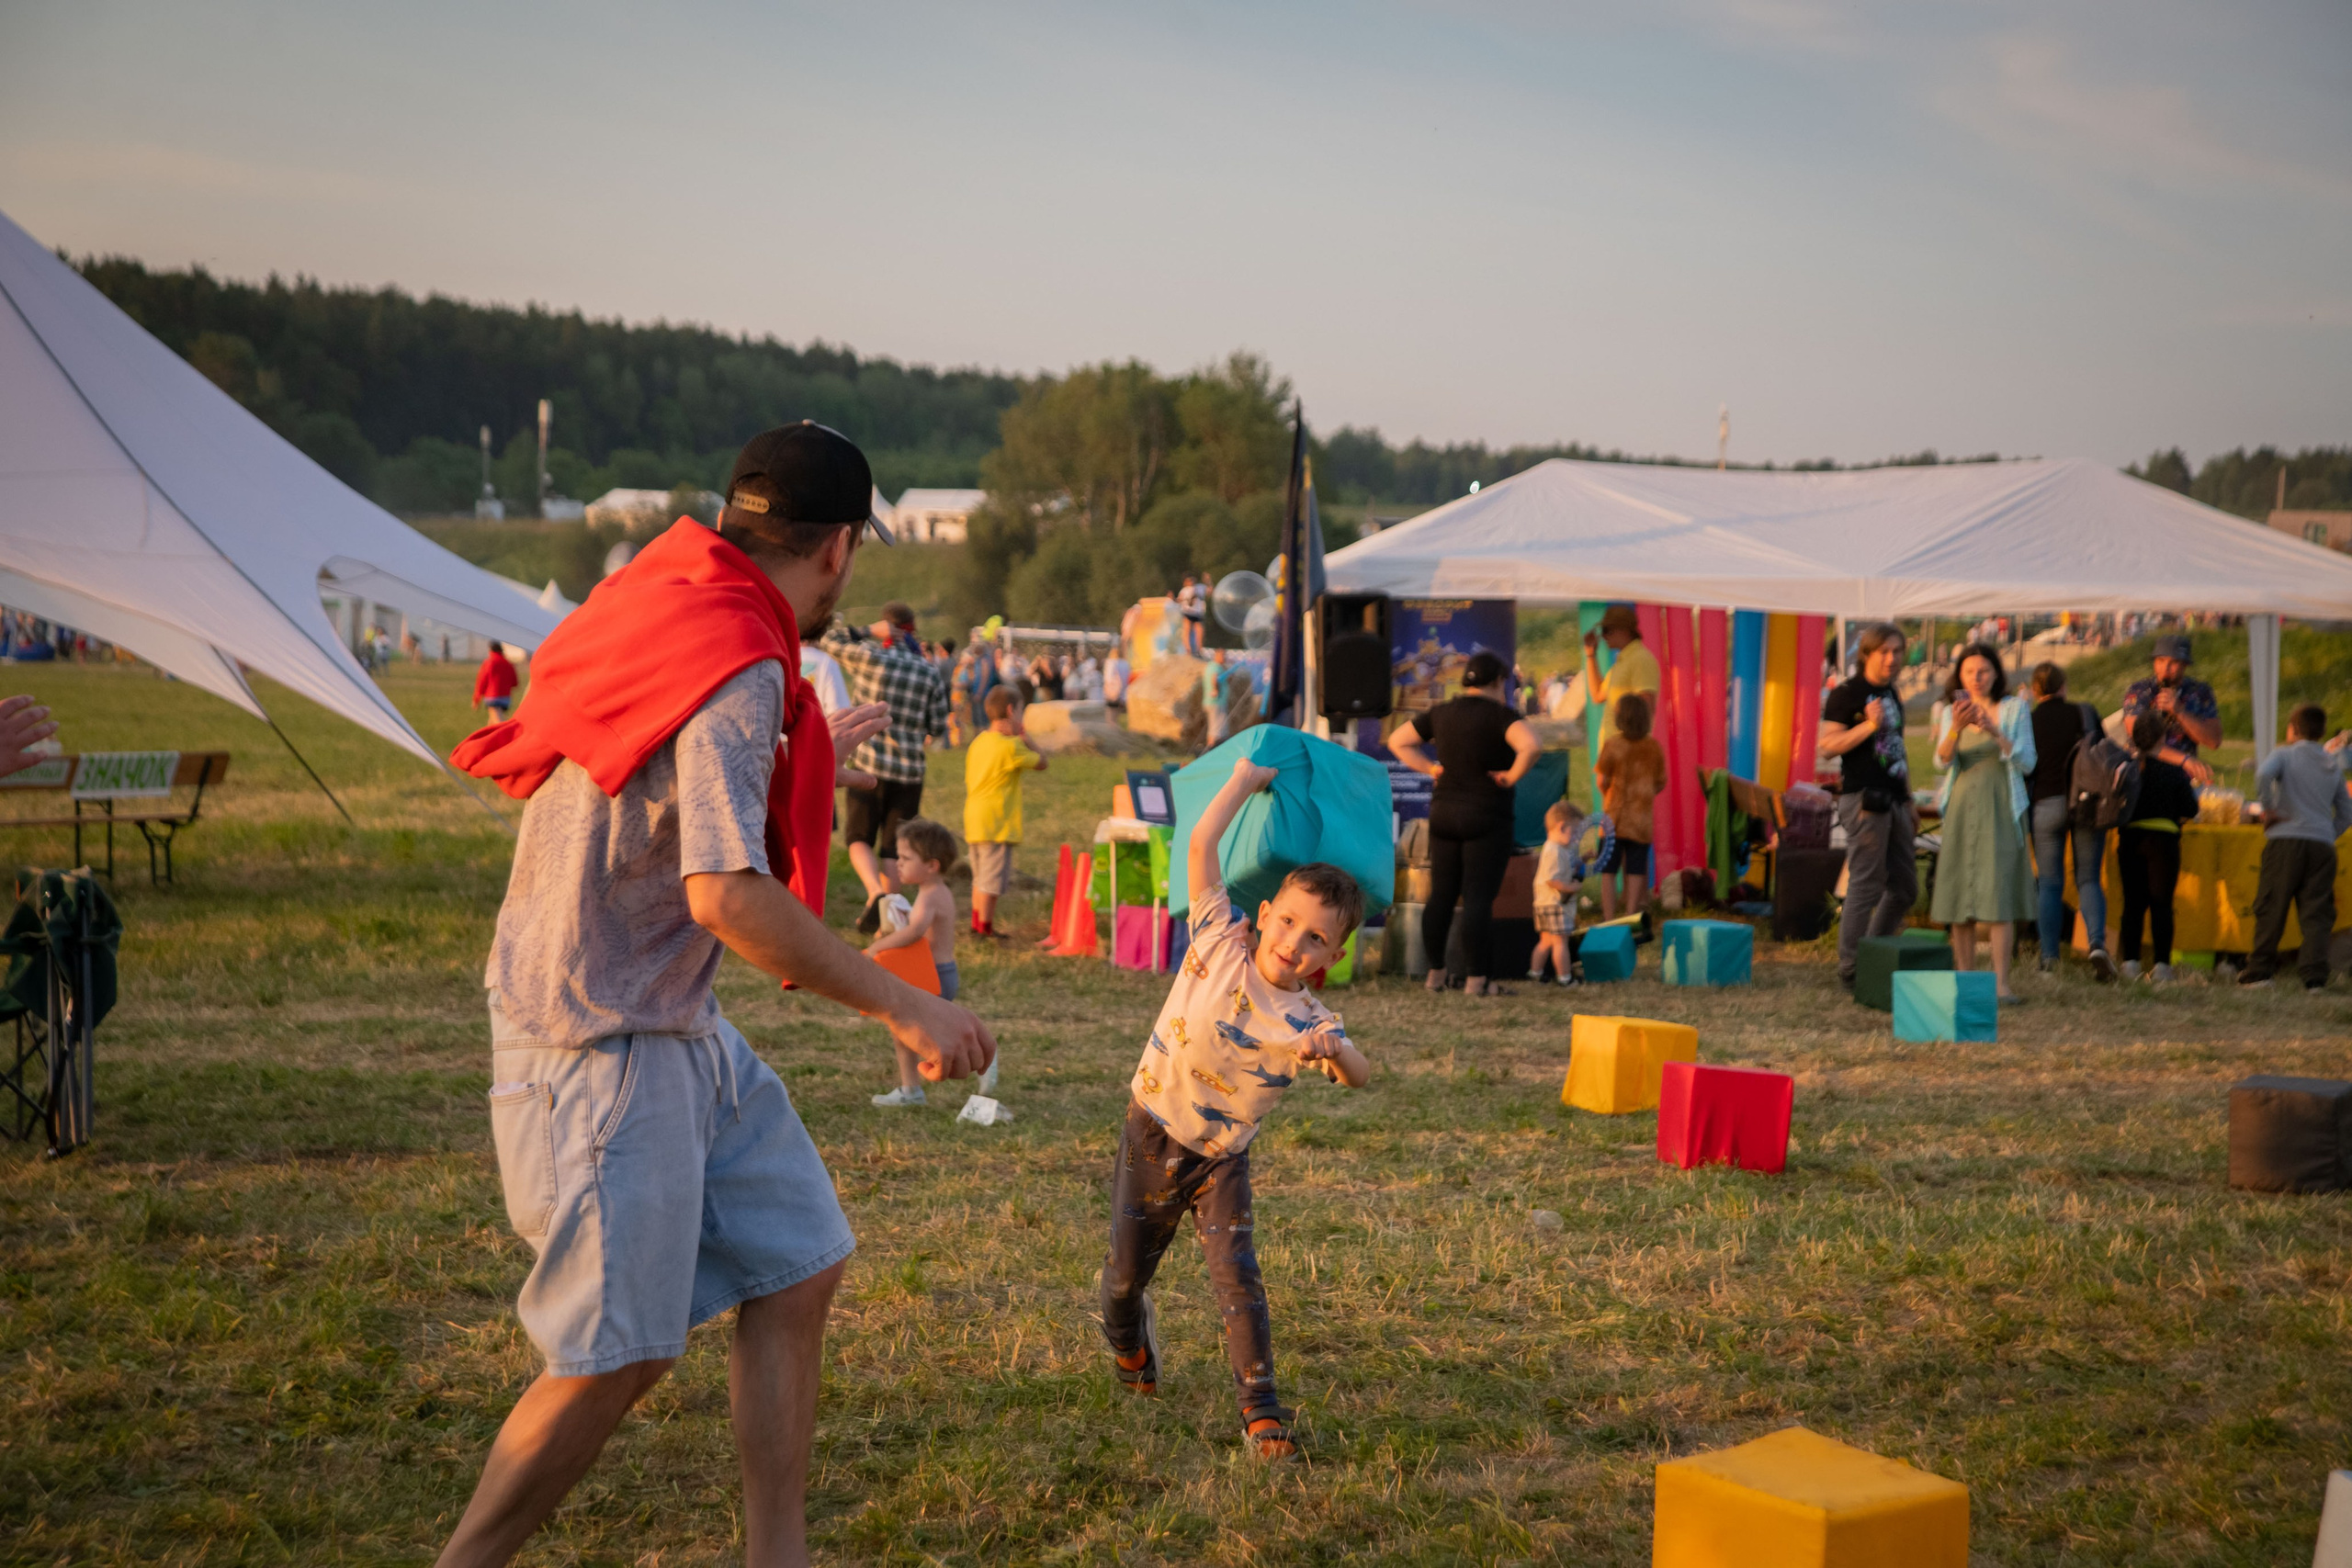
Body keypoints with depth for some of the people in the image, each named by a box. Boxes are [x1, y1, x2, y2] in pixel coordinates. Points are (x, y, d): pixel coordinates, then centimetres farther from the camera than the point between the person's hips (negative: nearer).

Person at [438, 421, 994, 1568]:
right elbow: (726, 892, -30)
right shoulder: (740, 671, -22)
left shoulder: (673, 598, 8)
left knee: (796, 1267, 12)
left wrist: (808, 757, 38)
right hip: (606, 1044, -10)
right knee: (617, 1358, -3)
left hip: (676, 1029, 10)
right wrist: (905, 1009, -24)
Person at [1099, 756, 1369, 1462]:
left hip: (1220, 1160, -1)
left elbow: (1358, 1075, -32)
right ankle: (1129, 1342, 44)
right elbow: (1202, 845, -13)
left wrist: (1333, 1050, -53)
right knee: (1125, 1274, 10)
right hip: (1151, 1137, 1)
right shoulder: (1220, 940, -13)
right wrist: (1245, 779, -6)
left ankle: (1261, 1410, -8)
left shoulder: (1308, 1021, -14)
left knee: (1237, 1277, -15)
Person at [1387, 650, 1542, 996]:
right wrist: (1512, 776, -13)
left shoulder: (1441, 713, 7)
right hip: (1486, 817, -5)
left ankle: (1435, 972, 18)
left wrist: (1431, 768, 11)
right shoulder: (1500, 714, -11)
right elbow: (1531, 746, -28)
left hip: (1443, 813, 6)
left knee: (1441, 895, 12)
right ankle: (1477, 979, -7)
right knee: (1479, 899, -6)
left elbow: (1397, 740, 16)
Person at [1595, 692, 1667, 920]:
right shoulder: (1654, 747, -1)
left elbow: (1603, 781, -7)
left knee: (1608, 871, 4)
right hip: (1642, 818, 2)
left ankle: (1609, 921, 2)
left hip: (1615, 815, -2)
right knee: (1635, 872, 6)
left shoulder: (1613, 744, -10)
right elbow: (1660, 783, 7)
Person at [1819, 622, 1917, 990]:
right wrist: (1869, 725, -24)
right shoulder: (1846, 693, -6)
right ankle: (1851, 969, -1)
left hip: (1893, 799, 8)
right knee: (1866, 885, -8)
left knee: (1905, 887, 11)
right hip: (1864, 800, -8)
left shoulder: (1892, 694, 18)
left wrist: (1909, 801, 24)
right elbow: (1827, 745, -14)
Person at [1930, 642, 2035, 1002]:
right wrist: (1956, 728, -20)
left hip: (1999, 809, -3)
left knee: (1997, 893, -11)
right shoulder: (1952, 711, 10)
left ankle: (2000, 982, -14)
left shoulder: (2014, 708, 2)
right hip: (1961, 809, 3)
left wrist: (1995, 732, -18)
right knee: (1959, 895, 2)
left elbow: (2027, 762, -4)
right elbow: (1942, 761, -2)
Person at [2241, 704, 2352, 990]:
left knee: (2270, 909, 2)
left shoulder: (2285, 755, 3)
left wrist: (2268, 810, -9)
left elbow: (2263, 774, -20)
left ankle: (2260, 971, 3)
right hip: (2323, 846, 4)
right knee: (2317, 913, 1)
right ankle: (2314, 975, -7)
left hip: (2286, 840, -4)